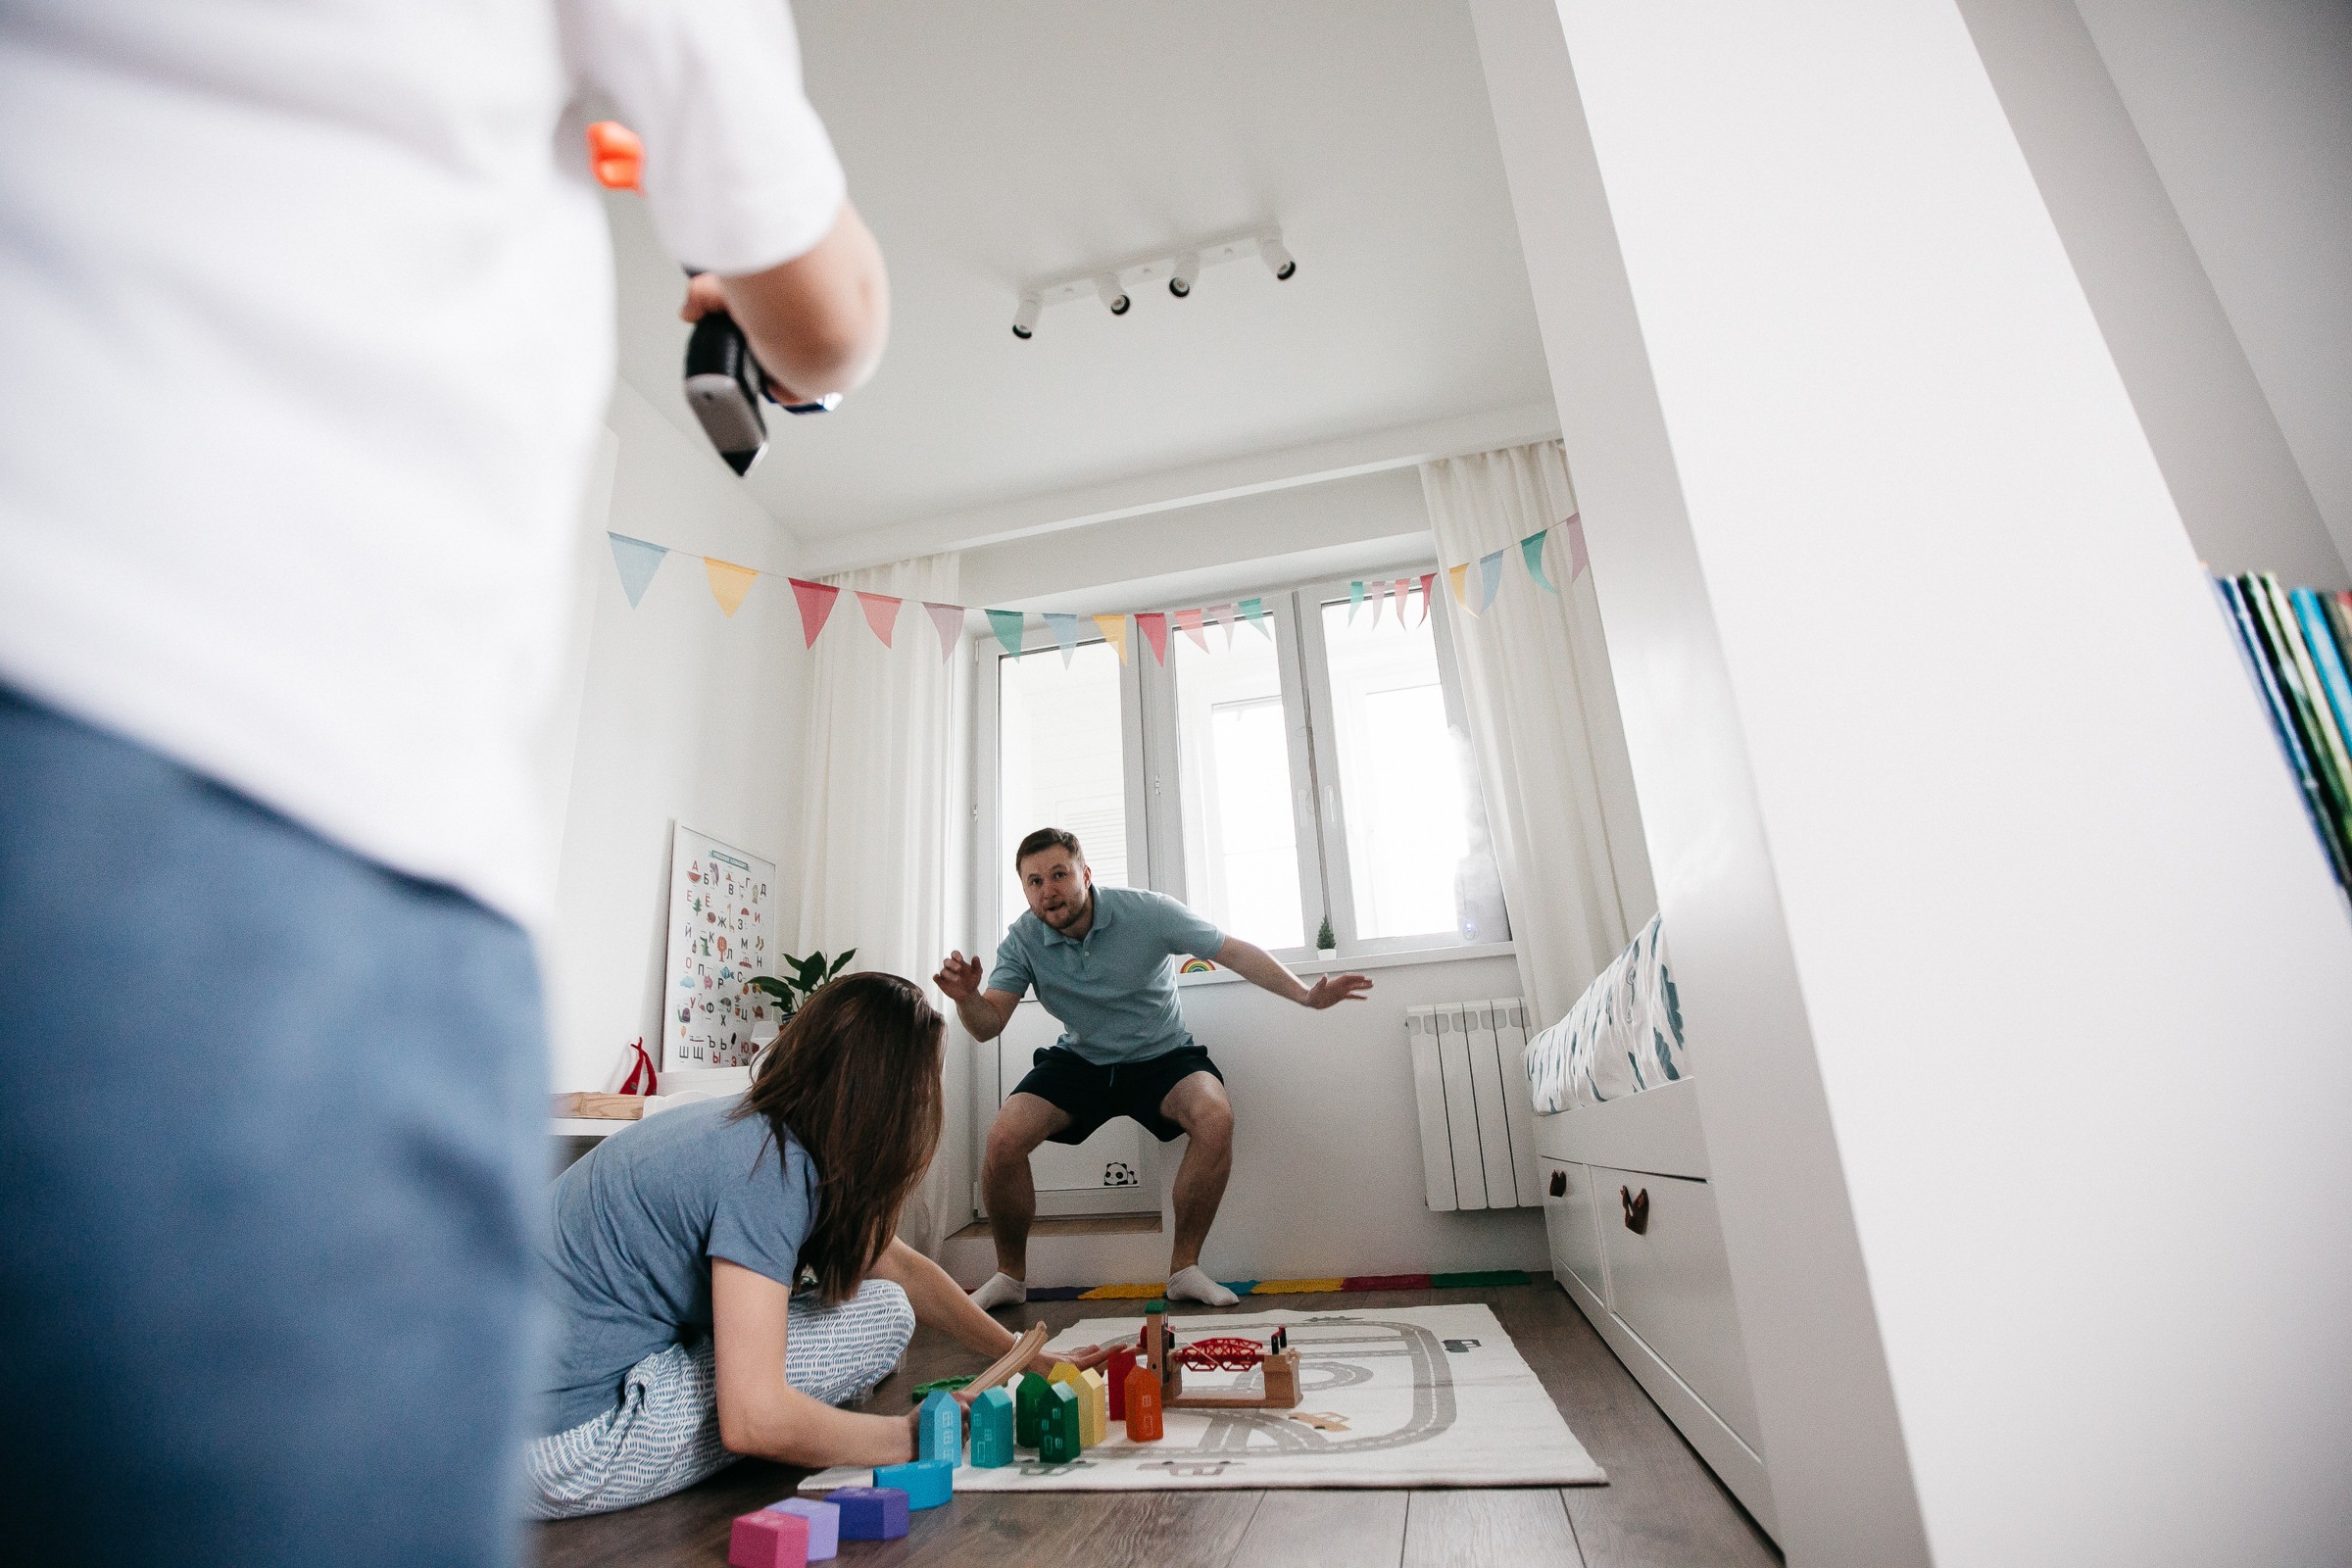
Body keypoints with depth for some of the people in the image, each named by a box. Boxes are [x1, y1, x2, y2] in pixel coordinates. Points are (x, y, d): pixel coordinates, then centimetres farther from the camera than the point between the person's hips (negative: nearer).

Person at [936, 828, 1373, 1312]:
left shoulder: (1149, 912, -19)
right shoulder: (1022, 940, -11)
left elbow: (1235, 951, -14)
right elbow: (988, 1026, -13)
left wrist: (1305, 994, -23)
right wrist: (967, 997, -37)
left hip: (1160, 1056, -1)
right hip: (1078, 1061, 2)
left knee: (1216, 1116, -30)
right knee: (1003, 1139, -21)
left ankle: (1185, 1267, -10)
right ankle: (1010, 1275, 6)